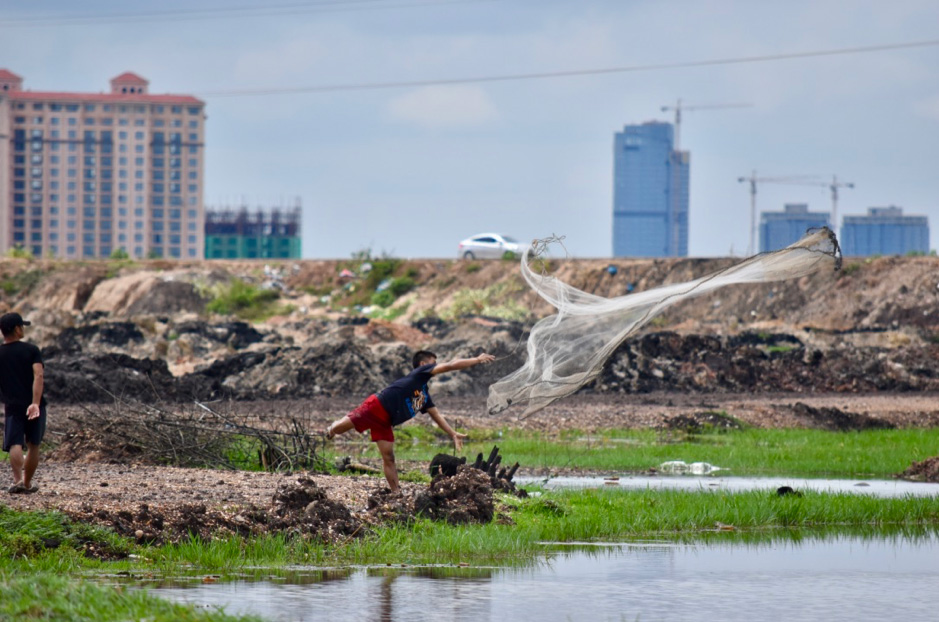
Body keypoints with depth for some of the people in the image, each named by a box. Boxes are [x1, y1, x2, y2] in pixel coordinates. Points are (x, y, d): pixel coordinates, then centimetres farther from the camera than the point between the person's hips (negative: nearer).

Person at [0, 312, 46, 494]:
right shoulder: (31, 350, -1)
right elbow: (38, 376, -15)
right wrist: (35, 403, -22)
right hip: (35, 406, 0)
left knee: (15, 445, -9)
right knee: (33, 445, 15)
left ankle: (18, 479, -32)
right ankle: (28, 483, 24)